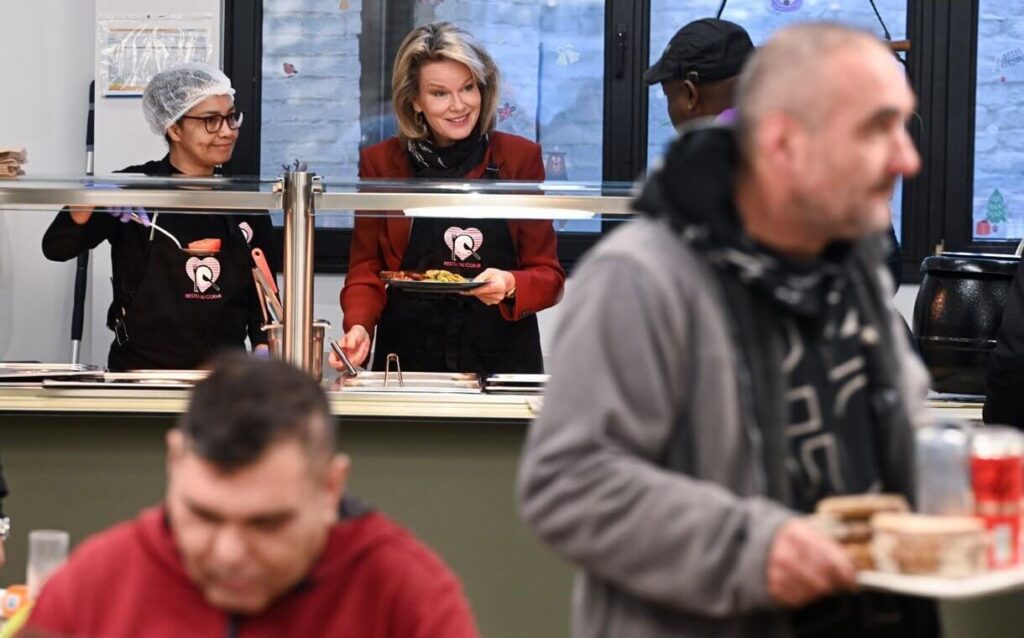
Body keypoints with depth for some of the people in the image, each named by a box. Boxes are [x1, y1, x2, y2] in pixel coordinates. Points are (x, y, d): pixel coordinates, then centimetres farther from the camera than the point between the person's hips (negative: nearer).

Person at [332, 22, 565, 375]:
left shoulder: (520, 158, 2)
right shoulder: (381, 163, 3)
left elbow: (549, 275, 3)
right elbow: (366, 270, 6)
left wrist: (511, 286, -18)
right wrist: (358, 327, -13)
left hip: (504, 359, 0)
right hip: (407, 357, 0)